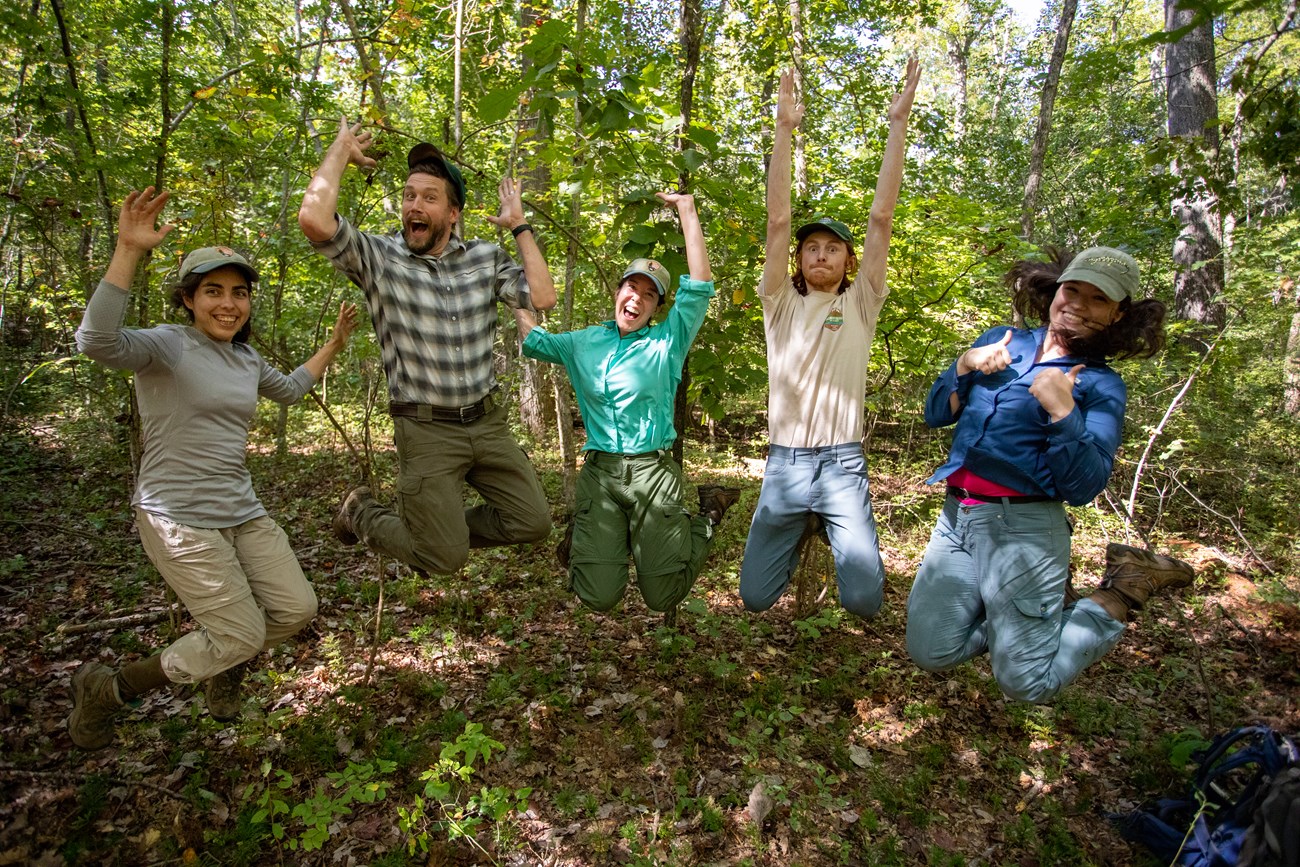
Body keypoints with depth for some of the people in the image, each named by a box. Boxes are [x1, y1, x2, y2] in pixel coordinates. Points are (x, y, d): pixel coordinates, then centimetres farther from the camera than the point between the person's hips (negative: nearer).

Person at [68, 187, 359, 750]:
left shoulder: (246, 359, 11)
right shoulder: (167, 346, -12)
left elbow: (290, 390, 31)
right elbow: (98, 343, -34)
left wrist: (334, 344, 30)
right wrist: (129, 251, -39)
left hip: (242, 512, 7)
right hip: (179, 518, -7)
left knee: (296, 609, 5)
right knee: (242, 636, -5)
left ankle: (222, 665, 37)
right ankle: (105, 691, 18)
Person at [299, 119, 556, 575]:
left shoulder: (486, 258, 4)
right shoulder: (378, 257, -7)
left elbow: (543, 297, -9)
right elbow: (314, 218, -23)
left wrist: (519, 225, -2)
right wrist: (341, 148, -8)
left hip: (488, 421, 5)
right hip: (426, 430, -4)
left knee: (533, 523, 6)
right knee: (444, 559, -1)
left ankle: (445, 524, 30)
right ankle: (361, 511, 26)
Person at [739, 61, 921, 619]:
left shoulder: (861, 303, 5)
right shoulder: (781, 303, 6)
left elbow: (881, 216, -2)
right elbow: (777, 219, -3)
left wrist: (898, 122, -4)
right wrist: (785, 128, -8)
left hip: (843, 464, -1)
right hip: (784, 463, 1)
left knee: (864, 601, -8)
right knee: (756, 596, 2)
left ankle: (835, 533, 27)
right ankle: (804, 532, 34)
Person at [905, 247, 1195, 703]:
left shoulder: (1101, 385, -1)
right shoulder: (1000, 341, 11)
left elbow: (1082, 487, -10)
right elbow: (935, 415, 10)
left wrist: (1063, 411, -21)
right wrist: (964, 367, -6)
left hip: (1022, 526, -4)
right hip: (956, 515, 5)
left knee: (1027, 681, -1)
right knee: (930, 652, 5)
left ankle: (1125, 589, 18)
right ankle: (1045, 603, 24)